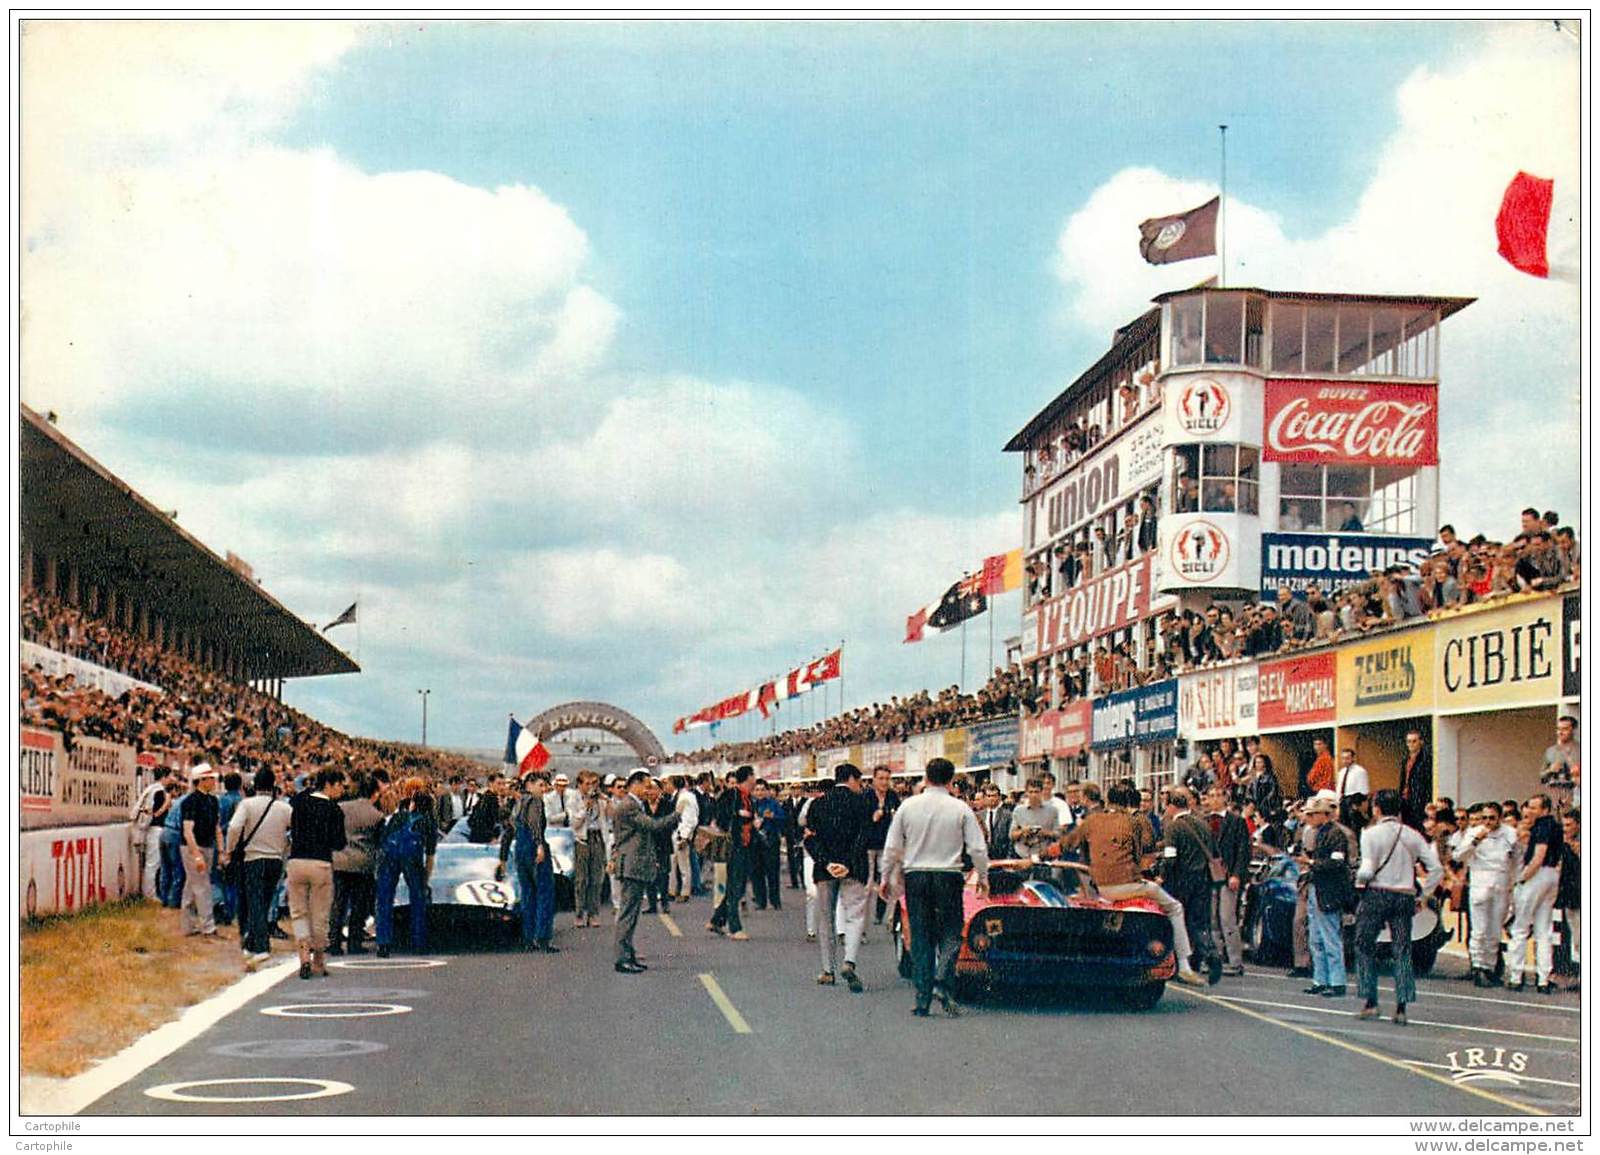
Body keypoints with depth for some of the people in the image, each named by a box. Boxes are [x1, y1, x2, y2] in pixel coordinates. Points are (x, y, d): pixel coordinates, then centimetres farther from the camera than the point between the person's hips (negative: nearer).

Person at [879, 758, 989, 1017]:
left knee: (921, 937, 7)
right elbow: (977, 848, -2)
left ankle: (922, 1000, 5)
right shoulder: (960, 809, -4)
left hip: (915, 876, 2)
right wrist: (982, 877, 14)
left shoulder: (908, 806, 0)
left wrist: (887, 876, 16)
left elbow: (892, 847, 4)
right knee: (951, 933, 7)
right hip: (948, 876, -2)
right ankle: (941, 982, -16)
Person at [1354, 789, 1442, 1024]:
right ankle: (1401, 1007, -1)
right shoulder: (1412, 835, 7)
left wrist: (1358, 879, 6)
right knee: (1403, 950, 5)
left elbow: (1367, 871, -15)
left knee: (1364, 946, 9)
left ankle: (1370, 1002, 4)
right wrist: (1423, 894, 11)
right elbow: (1437, 869, 3)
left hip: (1377, 894, -3)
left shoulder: (1370, 834, -5)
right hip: (1405, 896, 3)